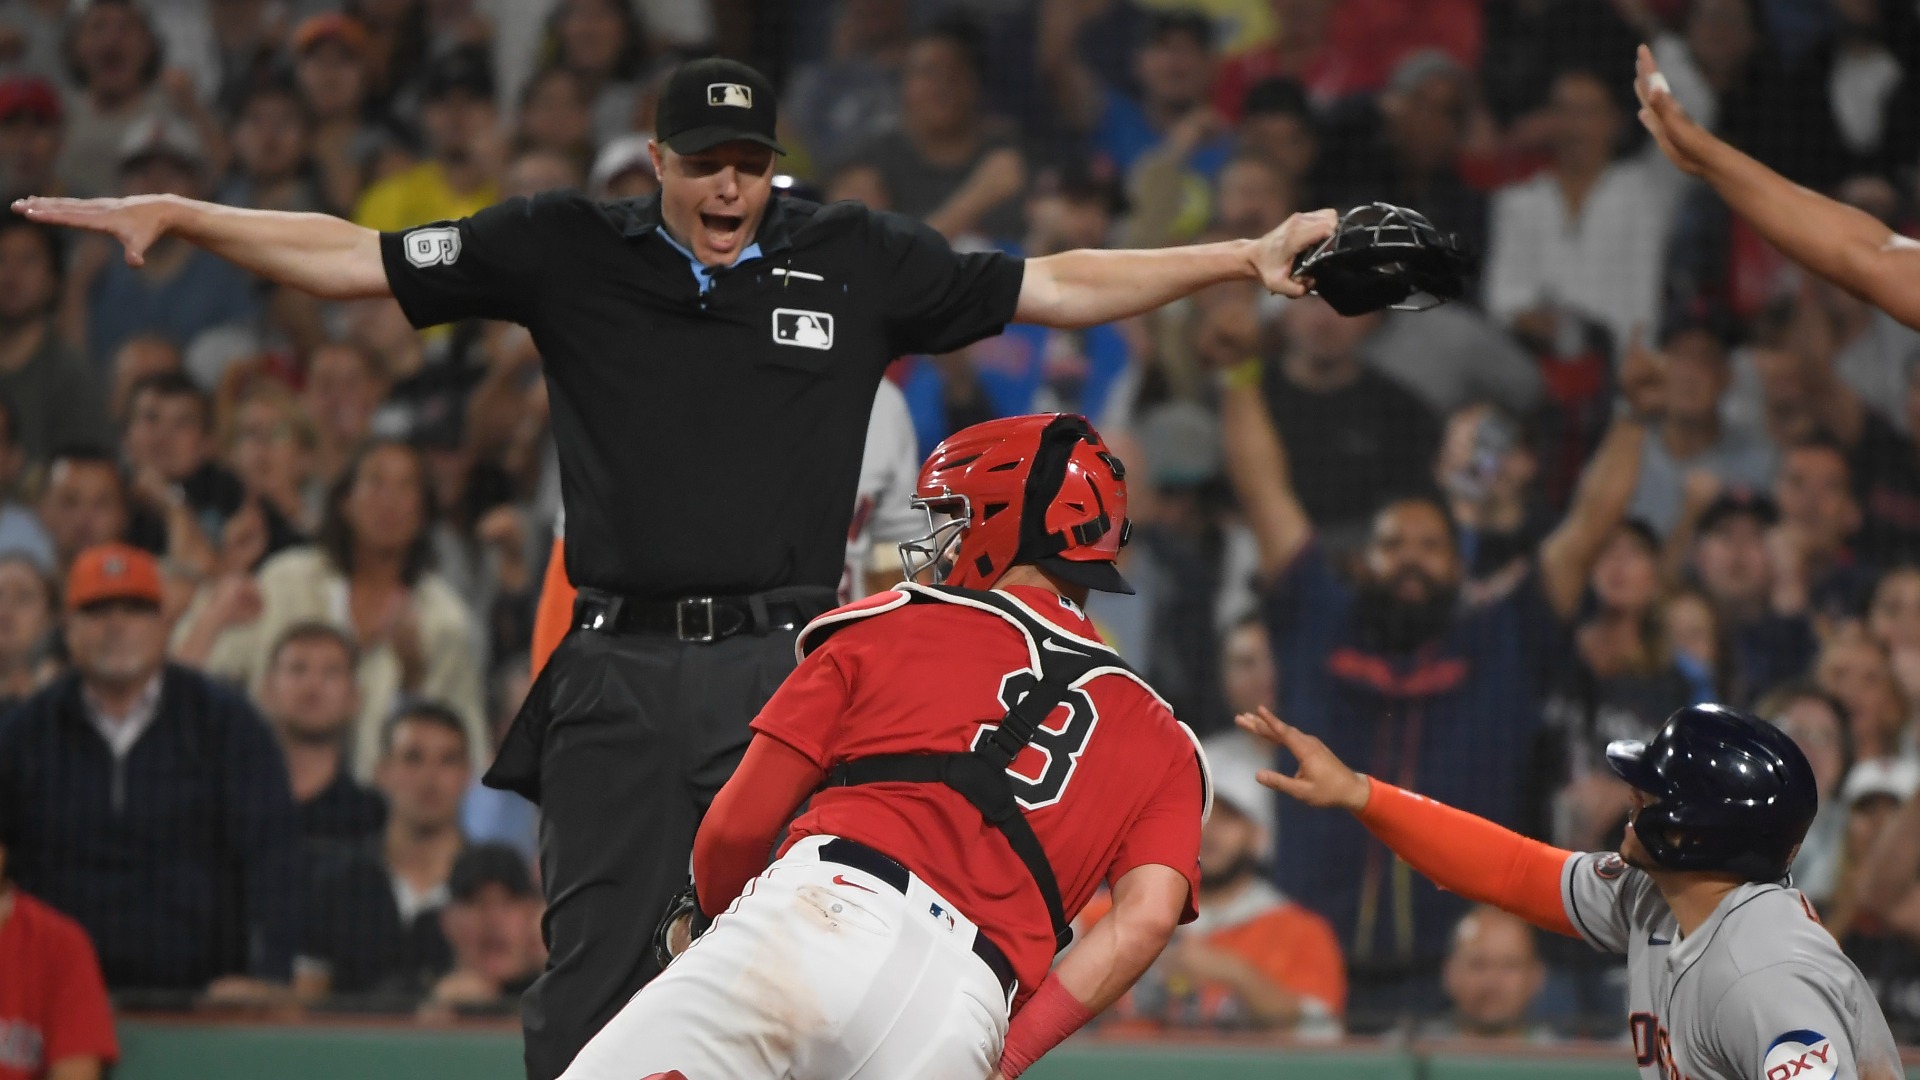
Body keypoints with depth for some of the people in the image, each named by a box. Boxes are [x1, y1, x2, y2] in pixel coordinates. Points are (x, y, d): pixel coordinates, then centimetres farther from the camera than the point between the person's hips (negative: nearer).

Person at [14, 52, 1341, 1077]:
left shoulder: (857, 262, 9)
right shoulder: (570, 250, 7)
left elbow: (1054, 285, 13)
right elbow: (359, 259, 7)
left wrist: (1245, 258, 7)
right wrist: (171, 214, 0)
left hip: (787, 669, 0)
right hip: (621, 671, 0)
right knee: (595, 963, -1)